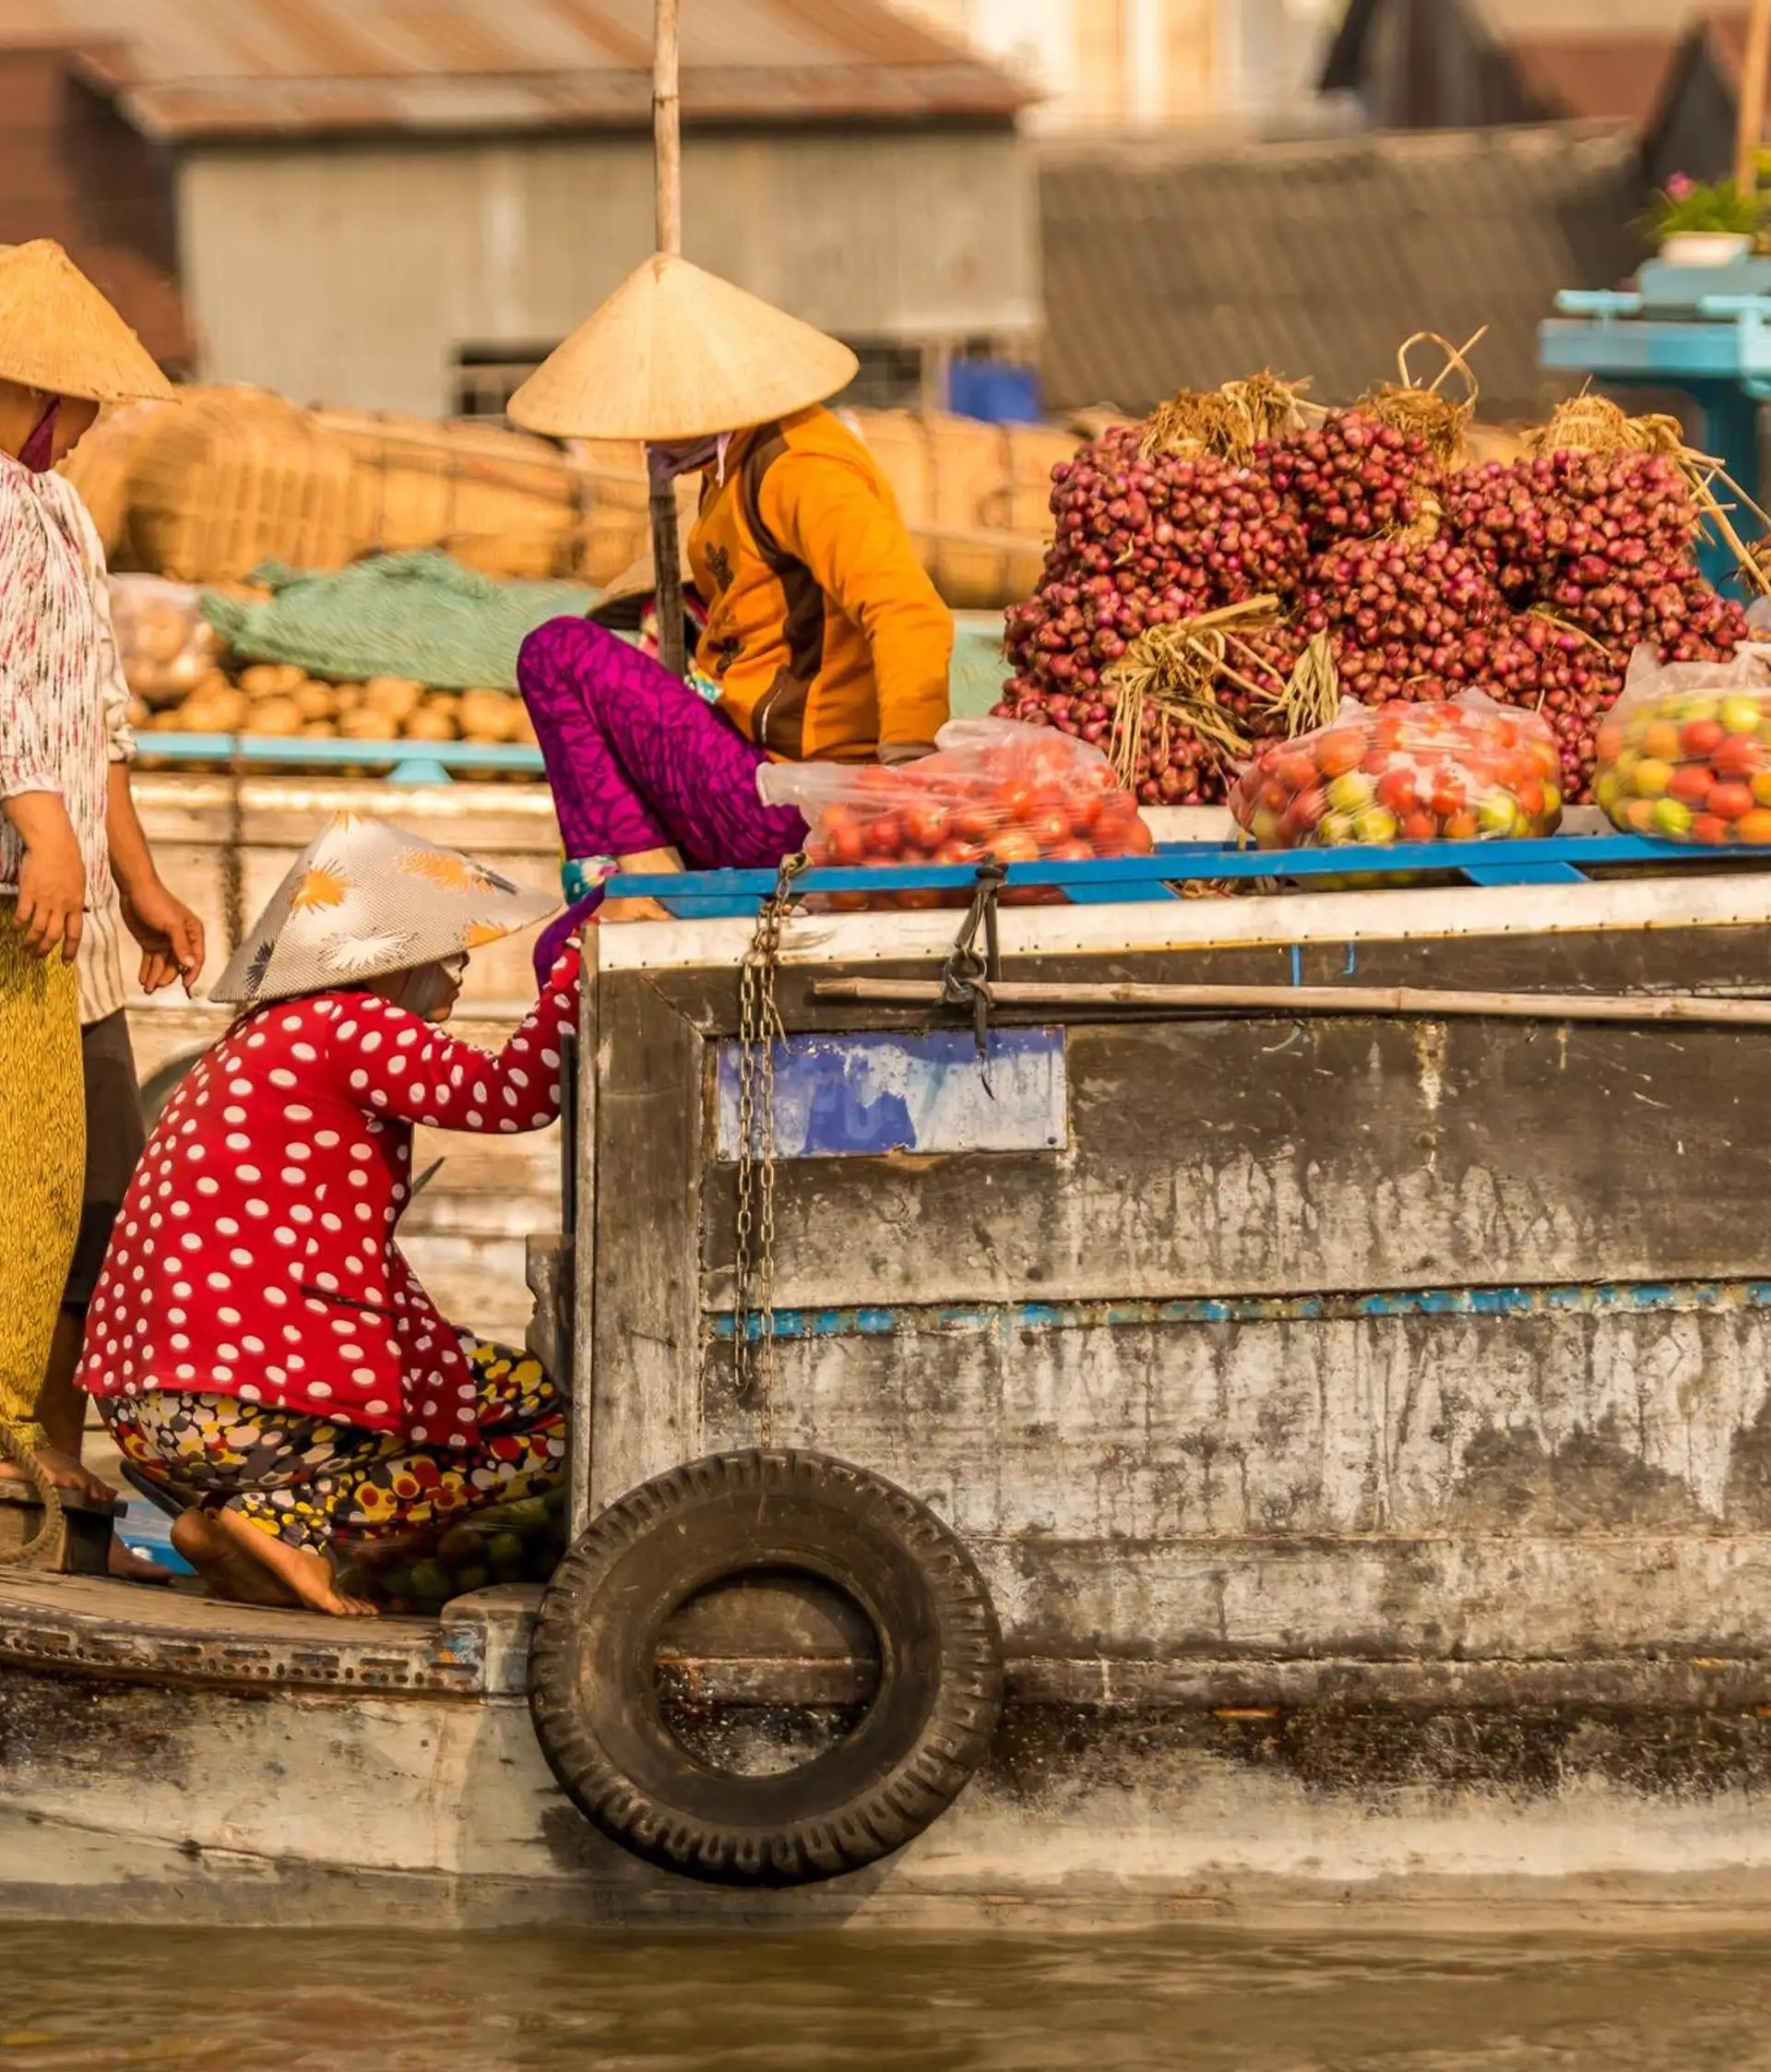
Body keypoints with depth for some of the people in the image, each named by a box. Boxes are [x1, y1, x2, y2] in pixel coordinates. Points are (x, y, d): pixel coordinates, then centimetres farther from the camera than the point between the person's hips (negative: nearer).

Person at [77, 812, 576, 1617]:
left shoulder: (262, 1041, 24)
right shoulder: (348, 1030, -7)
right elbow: (515, 1096, -18)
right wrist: (590, 951, -10)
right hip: (246, 1400, -10)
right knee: (552, 1418, -2)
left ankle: (266, 1516, 6)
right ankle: (292, 1517, -11)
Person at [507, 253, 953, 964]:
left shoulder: (800, 472, -17)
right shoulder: (742, 465, 15)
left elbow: (912, 615, -30)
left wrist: (906, 759, -38)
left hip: (778, 813, -11)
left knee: (557, 654, -9)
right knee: (566, 953, 15)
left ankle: (628, 864, -10)